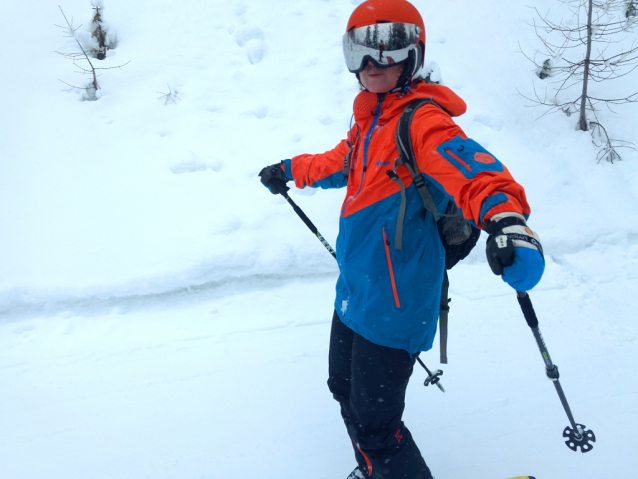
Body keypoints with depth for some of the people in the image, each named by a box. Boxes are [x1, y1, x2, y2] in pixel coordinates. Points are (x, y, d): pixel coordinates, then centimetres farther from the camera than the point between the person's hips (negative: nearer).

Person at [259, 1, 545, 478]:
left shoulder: (424, 121, -18)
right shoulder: (368, 118, 9)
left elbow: (473, 170, -37)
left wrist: (505, 215, -57)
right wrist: (291, 170, 41)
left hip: (395, 300, -9)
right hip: (355, 290, 10)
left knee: (375, 421, -1)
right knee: (345, 389, 25)